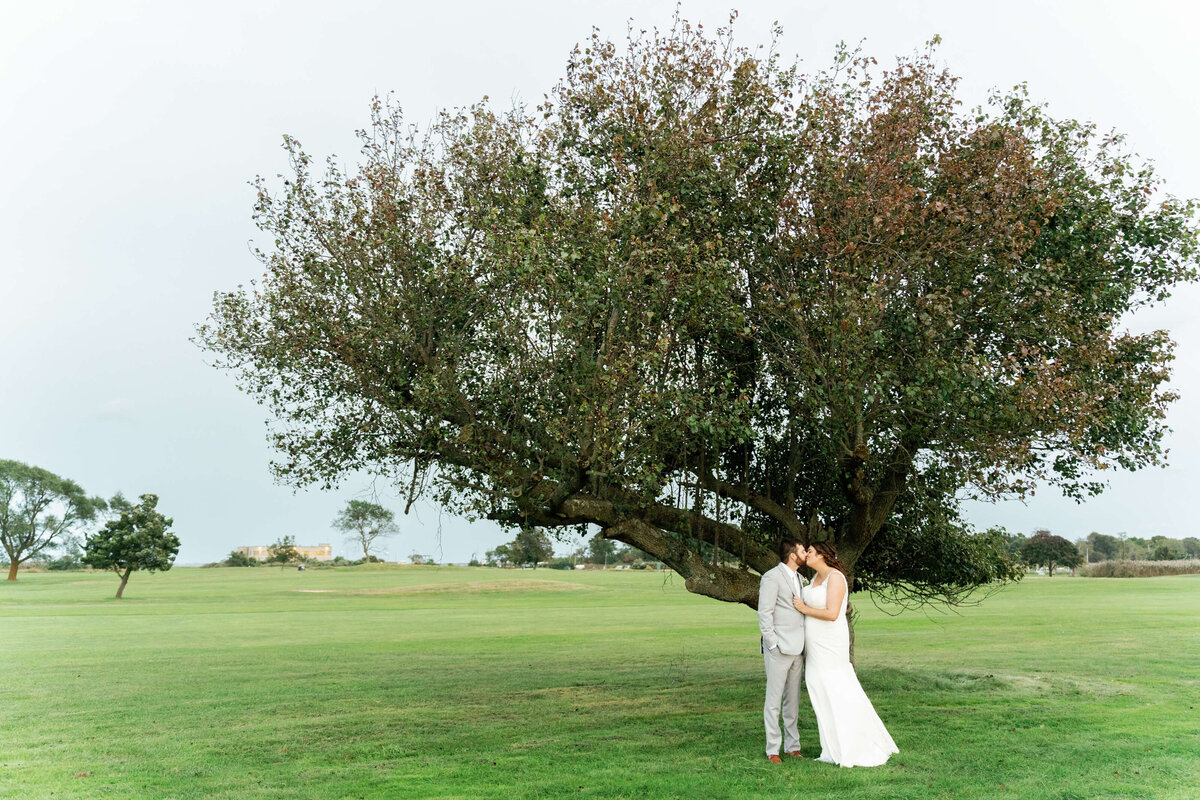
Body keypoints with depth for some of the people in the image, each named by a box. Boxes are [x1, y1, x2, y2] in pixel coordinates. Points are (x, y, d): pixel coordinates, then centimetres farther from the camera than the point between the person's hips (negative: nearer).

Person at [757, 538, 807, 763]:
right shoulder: (771, 577, -10)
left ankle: (793, 746, 20)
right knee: (774, 701, -2)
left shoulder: (799, 578, 16)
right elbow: (764, 614, -13)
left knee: (793, 700, 12)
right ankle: (773, 750, 6)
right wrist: (773, 646, -15)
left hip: (797, 650, 8)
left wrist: (803, 646, 13)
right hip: (779, 650, -7)